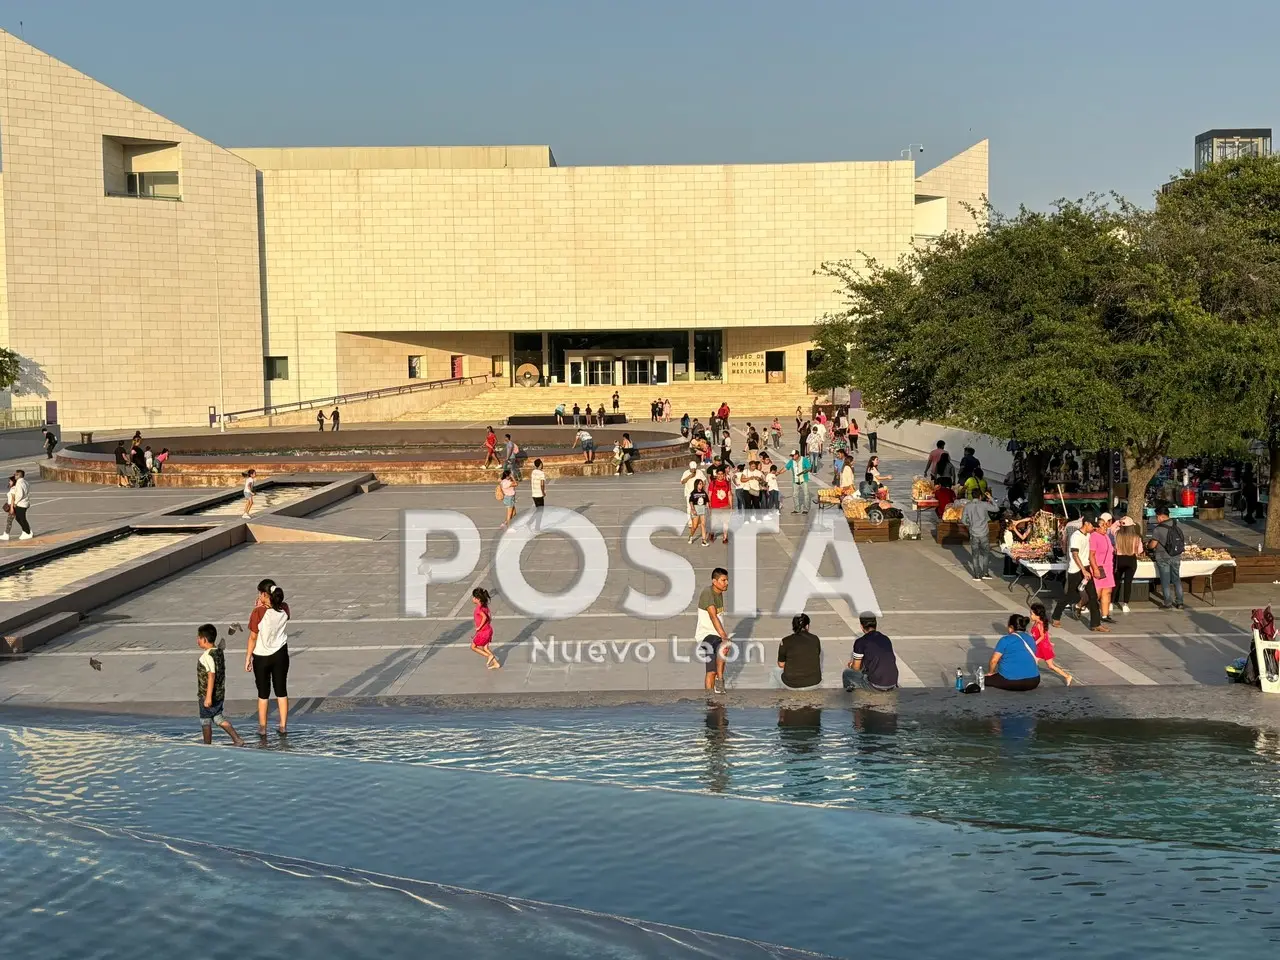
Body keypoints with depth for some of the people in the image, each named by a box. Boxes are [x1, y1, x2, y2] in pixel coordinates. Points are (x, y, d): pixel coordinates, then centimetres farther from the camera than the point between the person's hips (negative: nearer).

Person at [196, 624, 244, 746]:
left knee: (205, 721, 8)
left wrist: (208, 697, -23)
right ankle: (237, 740, 11)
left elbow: (211, 676, -25)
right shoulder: (219, 652, 4)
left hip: (207, 695, -9)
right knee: (218, 718, 17)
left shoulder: (207, 656, -22)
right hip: (220, 693, 9)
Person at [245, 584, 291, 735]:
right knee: (281, 691, 13)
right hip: (280, 655, 3)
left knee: (263, 693, 9)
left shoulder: (258, 613, -20)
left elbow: (253, 638, -14)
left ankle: (262, 728, 18)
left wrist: (248, 658, -4)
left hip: (262, 657, -3)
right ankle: (283, 726, 18)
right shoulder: (284, 609, -8)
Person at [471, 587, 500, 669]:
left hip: (483, 632, -9)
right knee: (485, 648, 19)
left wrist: (479, 627, -25)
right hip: (489, 630, 9)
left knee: (473, 647, 8)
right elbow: (490, 617, 11)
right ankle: (496, 664, 18)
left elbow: (485, 617, -35)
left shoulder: (478, 608, -21)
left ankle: (489, 656, 3)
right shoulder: (485, 606, 5)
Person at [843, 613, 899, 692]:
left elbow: (856, 667, 3)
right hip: (892, 684, 6)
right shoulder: (886, 639, 11)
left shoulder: (860, 642, -6)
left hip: (876, 685, -6)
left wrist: (851, 665, 28)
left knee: (847, 673, 20)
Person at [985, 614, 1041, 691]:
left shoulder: (1006, 639, -3)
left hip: (1011, 681, -4)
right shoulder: (1031, 638, 15)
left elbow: (994, 660, -5)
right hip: (1032, 682, 4)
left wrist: (990, 673, 14)